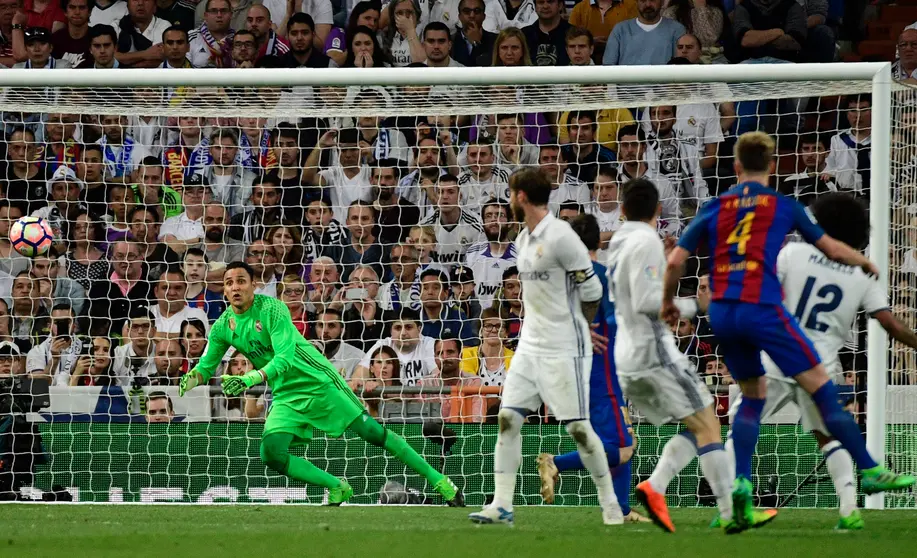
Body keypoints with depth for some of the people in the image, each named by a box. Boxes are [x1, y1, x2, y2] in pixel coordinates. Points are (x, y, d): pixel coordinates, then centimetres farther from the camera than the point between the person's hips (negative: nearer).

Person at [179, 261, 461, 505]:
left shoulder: (272, 309, -18)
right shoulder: (223, 326, 0)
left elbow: (284, 357, -28)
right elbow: (206, 365, 11)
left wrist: (251, 378, -42)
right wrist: (192, 379, -13)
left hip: (318, 382, -5)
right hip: (286, 396, 5)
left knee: (371, 432, -7)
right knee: (272, 455, -16)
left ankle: (436, 478, 2)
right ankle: (337, 487, 0)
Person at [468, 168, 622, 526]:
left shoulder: (560, 236, -15)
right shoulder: (523, 239, 12)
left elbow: (591, 290, -10)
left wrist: (575, 326, 5)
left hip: (564, 349, -8)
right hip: (530, 345, 8)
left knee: (578, 427, -4)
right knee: (507, 418, 0)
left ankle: (610, 502, 9)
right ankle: (502, 506, 1)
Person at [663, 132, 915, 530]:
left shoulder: (715, 207, 12)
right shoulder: (783, 206, 6)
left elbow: (676, 261, 9)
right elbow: (831, 249, 15)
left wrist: (668, 302, 26)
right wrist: (867, 264, 34)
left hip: (721, 314, 4)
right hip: (763, 309, -4)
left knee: (753, 396, 19)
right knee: (822, 390, 1)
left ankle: (741, 483, 3)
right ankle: (870, 471, 1)